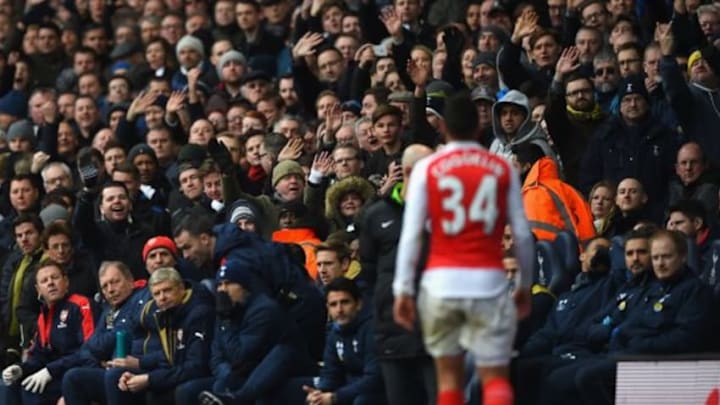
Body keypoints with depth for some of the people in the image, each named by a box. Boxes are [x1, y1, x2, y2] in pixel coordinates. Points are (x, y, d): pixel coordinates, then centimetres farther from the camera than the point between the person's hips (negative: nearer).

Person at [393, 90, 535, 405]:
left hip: (441, 281, 0)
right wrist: (525, 285, 16)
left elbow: (411, 234, -3)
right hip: (488, 281, 0)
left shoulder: (427, 168, 1)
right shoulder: (503, 169, 4)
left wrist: (403, 289, 1)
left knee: (448, 376, 13)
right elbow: (522, 234, 4)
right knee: (495, 378, 1)